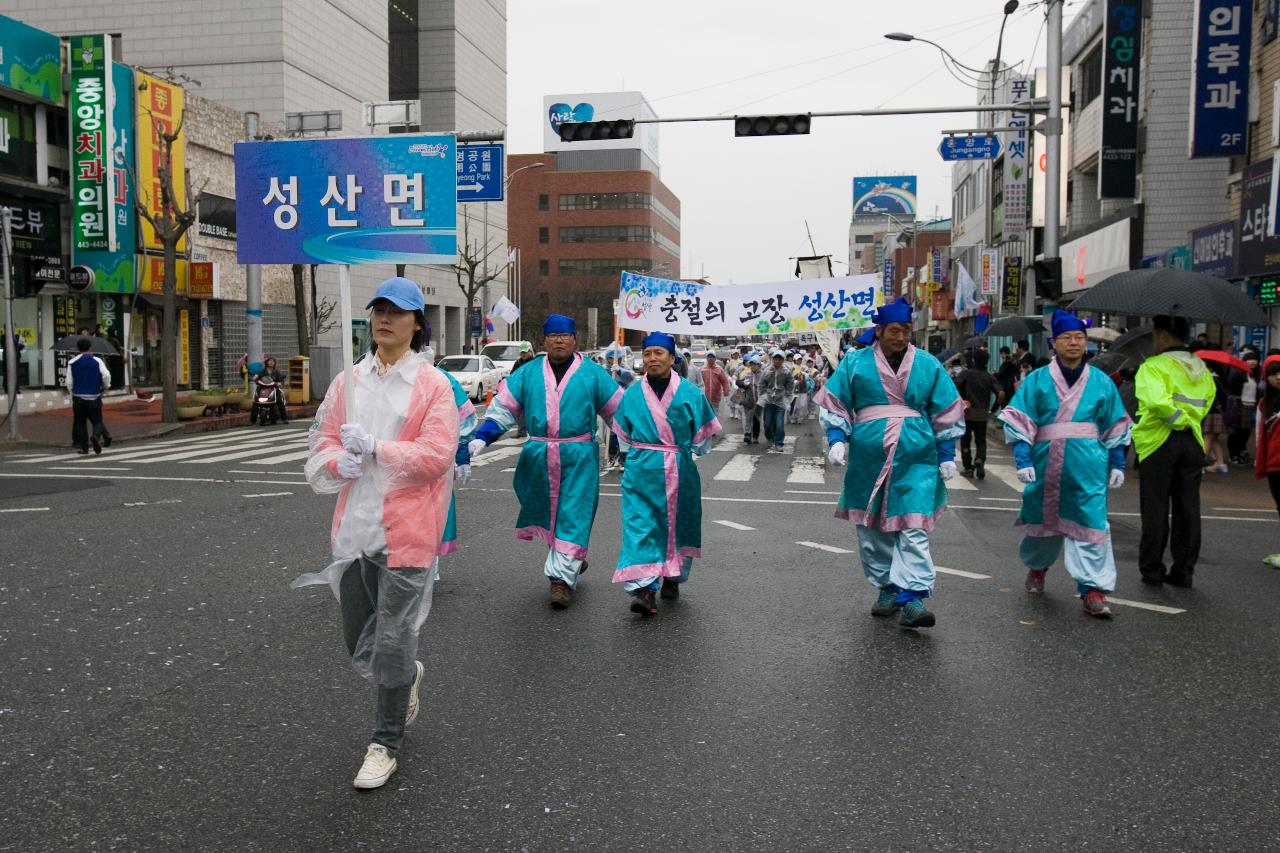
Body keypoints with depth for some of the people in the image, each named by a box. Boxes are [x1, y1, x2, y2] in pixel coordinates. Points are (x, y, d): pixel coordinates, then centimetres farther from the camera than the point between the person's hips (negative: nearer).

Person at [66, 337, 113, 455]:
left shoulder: (72, 362, 4)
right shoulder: (97, 361, 1)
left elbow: (69, 382, 3)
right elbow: (106, 375, -13)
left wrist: (73, 394, 17)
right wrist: (106, 386, 5)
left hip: (78, 398, 1)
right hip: (94, 397, -1)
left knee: (80, 422, 10)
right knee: (97, 421, 7)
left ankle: (83, 447, 8)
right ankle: (96, 435, -25)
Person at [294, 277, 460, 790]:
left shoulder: (433, 385, -6)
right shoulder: (348, 382, 10)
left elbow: (437, 456, -14)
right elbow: (323, 441, 10)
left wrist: (373, 446, -17)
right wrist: (338, 461, -12)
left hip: (406, 530, -5)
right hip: (354, 527, 6)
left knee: (391, 640, 1)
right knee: (359, 641, 16)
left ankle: (386, 742, 21)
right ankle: (406, 676, 48)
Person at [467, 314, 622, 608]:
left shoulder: (593, 373, 1)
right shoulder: (528, 373, 6)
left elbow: (618, 412, 6)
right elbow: (502, 407, 5)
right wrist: (481, 438, -7)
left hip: (579, 459, -3)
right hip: (538, 459, 3)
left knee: (572, 517, -6)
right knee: (547, 513, 15)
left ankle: (562, 577, -1)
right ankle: (573, 560, 37)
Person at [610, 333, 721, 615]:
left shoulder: (689, 393, -2)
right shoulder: (632, 393, 2)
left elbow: (704, 434, 8)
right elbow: (623, 434, 14)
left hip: (680, 472, 1)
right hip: (642, 472, -1)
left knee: (678, 524, 12)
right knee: (641, 525, -10)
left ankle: (672, 578, 30)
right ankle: (644, 588, -14)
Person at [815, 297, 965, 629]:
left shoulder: (928, 365, 6)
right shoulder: (855, 363, 4)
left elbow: (945, 413, 10)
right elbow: (834, 405, 5)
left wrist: (946, 455, 6)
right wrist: (837, 439, -9)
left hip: (916, 461, -1)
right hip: (868, 460, 1)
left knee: (913, 529, -10)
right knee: (871, 528, 8)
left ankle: (912, 599, -11)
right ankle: (887, 589, 23)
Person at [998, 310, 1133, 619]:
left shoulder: (1101, 382, 9)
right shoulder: (1037, 379, 3)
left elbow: (1116, 428, 15)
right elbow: (1019, 421, -2)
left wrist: (1117, 464, 9)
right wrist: (1023, 459, -11)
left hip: (1088, 468, 0)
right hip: (1046, 463, 0)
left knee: (1091, 522, -8)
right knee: (1043, 519, 14)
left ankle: (1093, 590, -6)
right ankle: (1037, 567, 40)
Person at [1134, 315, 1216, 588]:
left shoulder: (1153, 366, -12)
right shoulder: (1201, 368, 12)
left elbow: (1156, 401, -27)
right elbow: (1207, 399, 20)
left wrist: (1179, 419, -12)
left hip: (1158, 442, -6)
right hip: (1193, 442, 6)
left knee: (1155, 509, 2)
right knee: (1188, 509, 10)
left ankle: (1151, 570, 7)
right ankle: (1183, 571, 15)